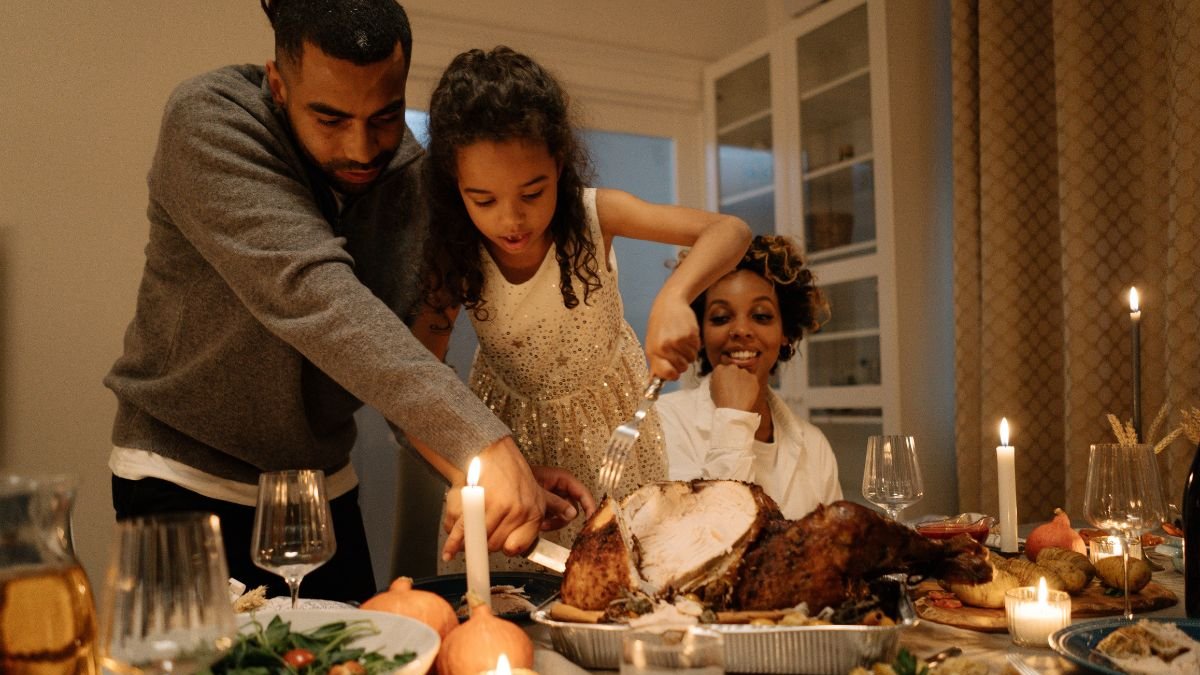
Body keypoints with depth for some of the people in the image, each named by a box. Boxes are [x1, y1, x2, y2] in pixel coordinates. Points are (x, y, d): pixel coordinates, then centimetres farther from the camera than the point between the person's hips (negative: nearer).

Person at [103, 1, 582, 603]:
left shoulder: (411, 177, -6)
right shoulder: (208, 118, -21)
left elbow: (406, 359, -5)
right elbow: (307, 290, -35)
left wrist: (503, 479, -20)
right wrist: (480, 440, -43)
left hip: (325, 485, 4)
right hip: (185, 478, -4)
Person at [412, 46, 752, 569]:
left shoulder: (593, 215, -25)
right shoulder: (453, 257, -23)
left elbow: (730, 231, -29)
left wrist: (672, 298, -50)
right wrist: (462, 476, -42)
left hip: (608, 412, 0)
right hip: (511, 424, 0)